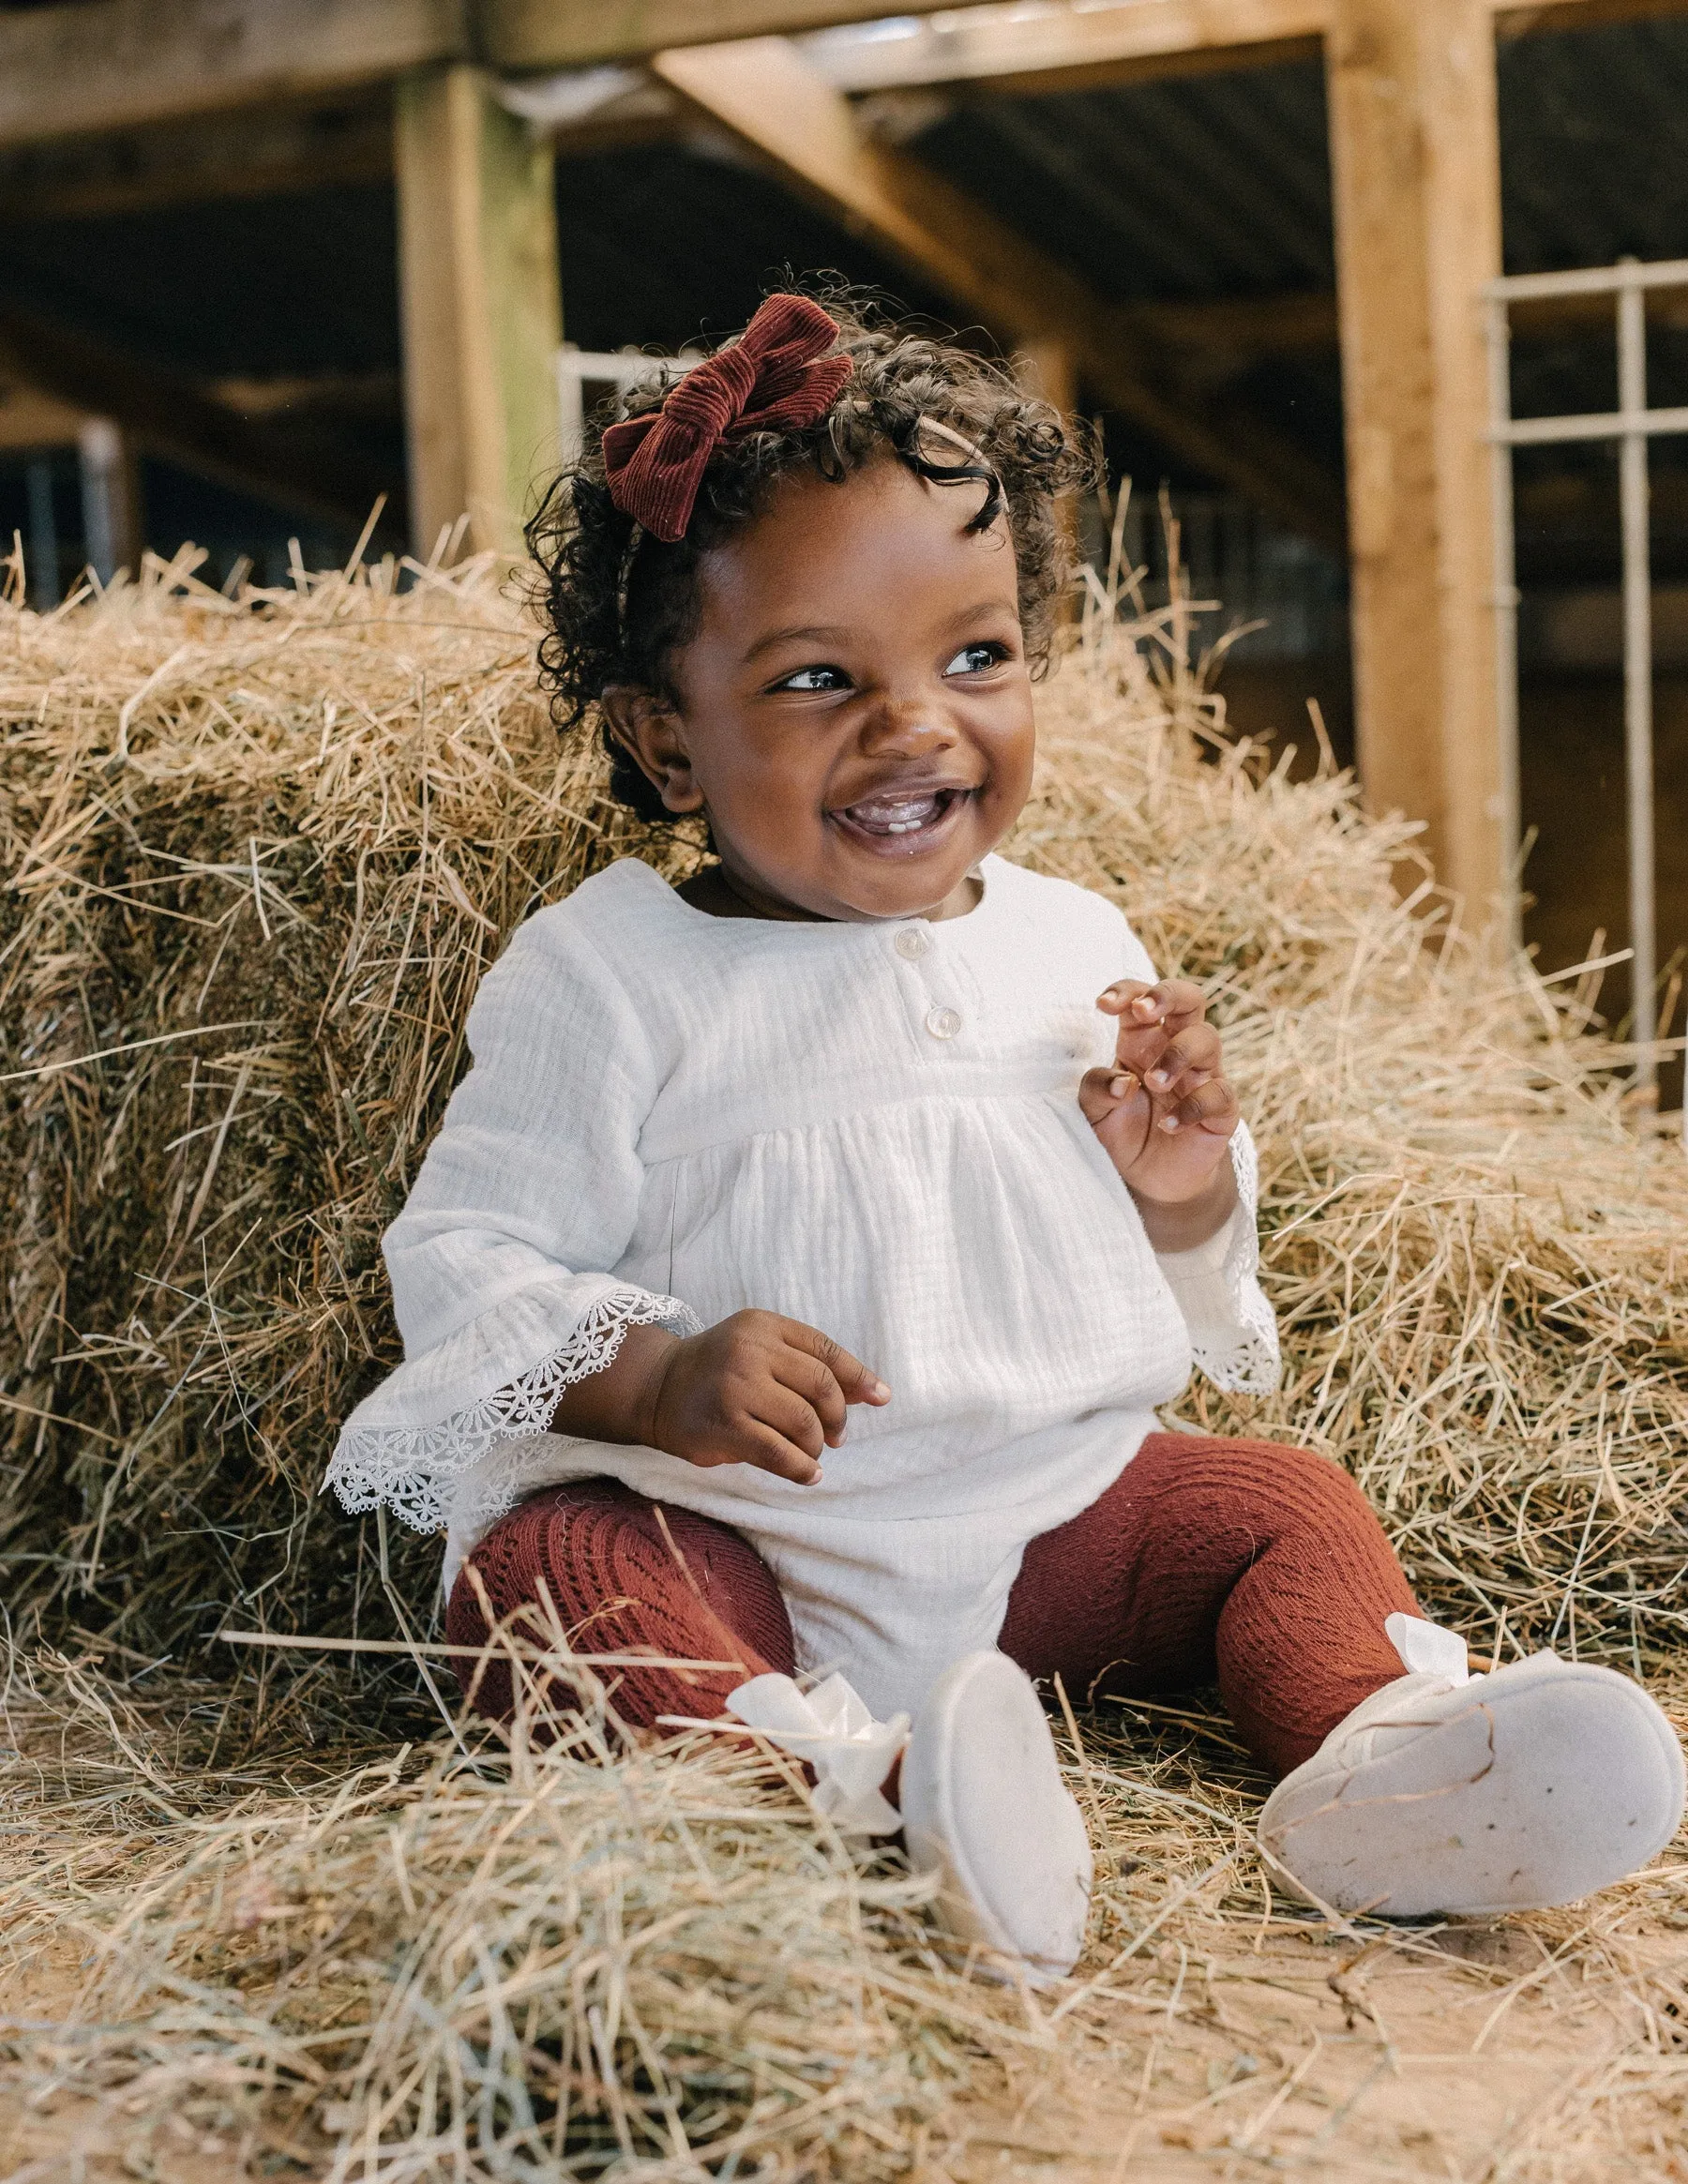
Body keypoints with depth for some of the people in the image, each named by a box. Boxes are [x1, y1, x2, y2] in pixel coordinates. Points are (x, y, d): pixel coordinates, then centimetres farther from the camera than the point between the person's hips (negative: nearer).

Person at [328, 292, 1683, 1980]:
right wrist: (658, 1378, -24)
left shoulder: (1077, 951, 7)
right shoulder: (607, 981, -5)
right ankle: (858, 1782, -47)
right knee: (539, 1567, -29)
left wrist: (1186, 1195, -5)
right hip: (737, 1545, -4)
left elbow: (1173, 1316, 19)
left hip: (1054, 1516, 5)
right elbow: (464, 1261, -7)